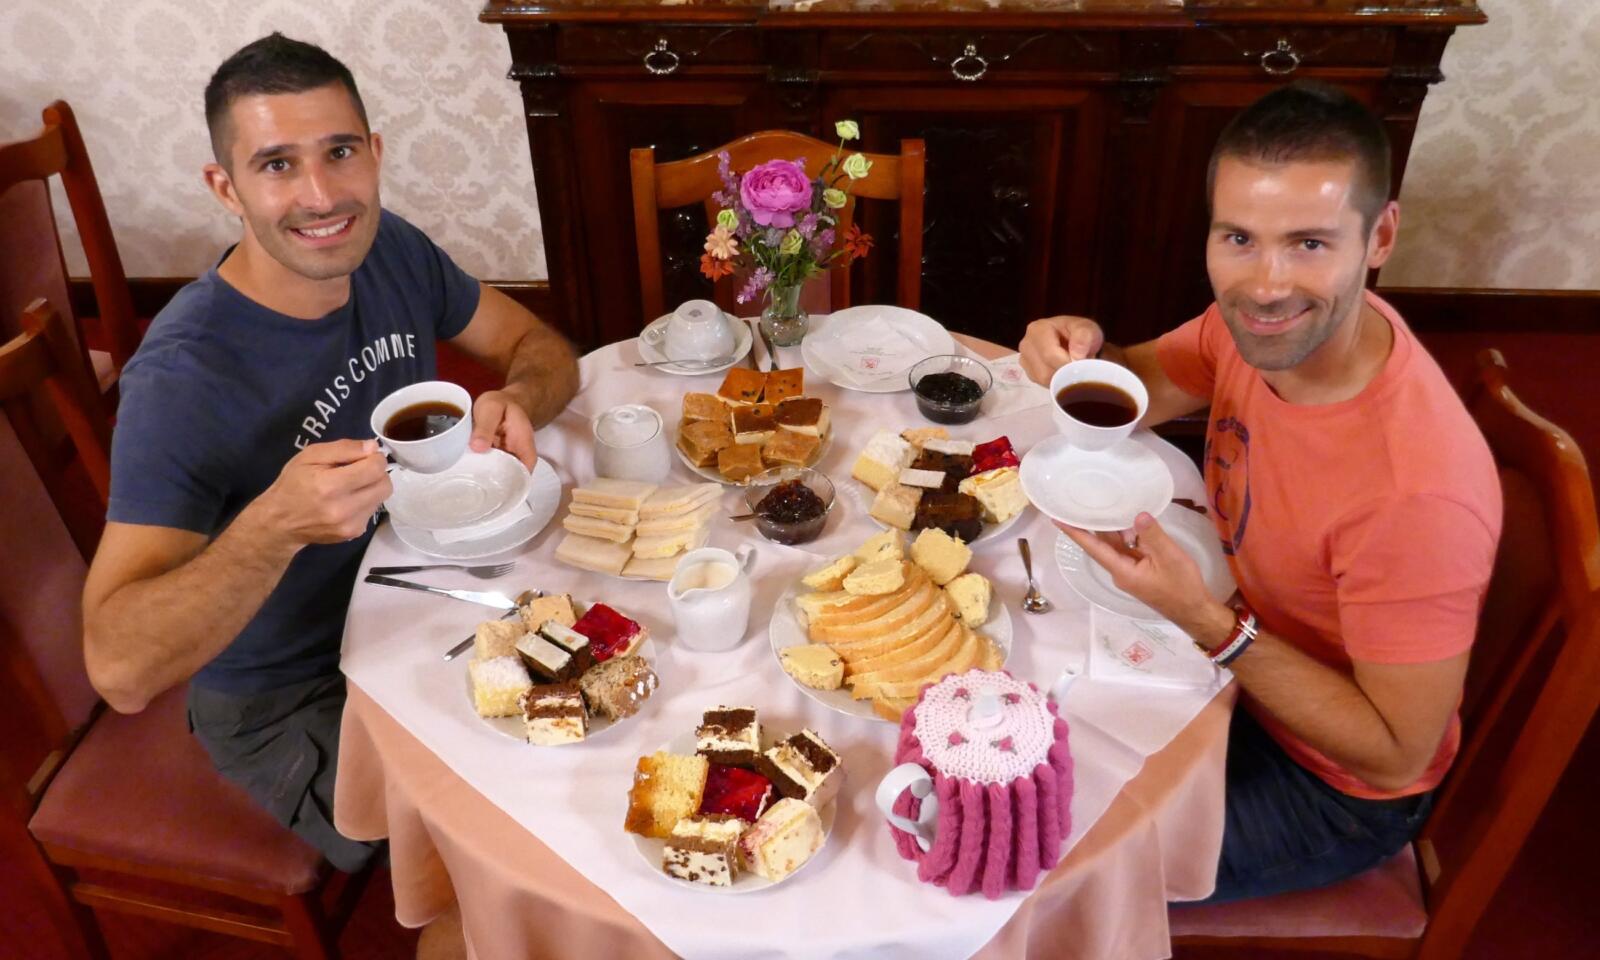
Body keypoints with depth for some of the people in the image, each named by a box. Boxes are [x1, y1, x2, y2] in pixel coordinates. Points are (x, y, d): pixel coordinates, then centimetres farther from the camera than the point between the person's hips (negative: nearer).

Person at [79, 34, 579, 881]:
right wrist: (276, 525, -49)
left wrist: (516, 400, -23)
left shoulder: (390, 253, -10)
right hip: (289, 706, -6)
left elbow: (539, 346, 1)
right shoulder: (182, 378, -29)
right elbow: (120, 671, -32)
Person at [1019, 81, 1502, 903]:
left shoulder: (1417, 493, -38)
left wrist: (1206, 621, -37)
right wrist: (1082, 358, -22)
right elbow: (1141, 387, 2)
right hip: (1247, 661, 6)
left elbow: (1398, 752, -26)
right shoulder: (1273, 322, -18)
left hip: (1336, 786, -6)